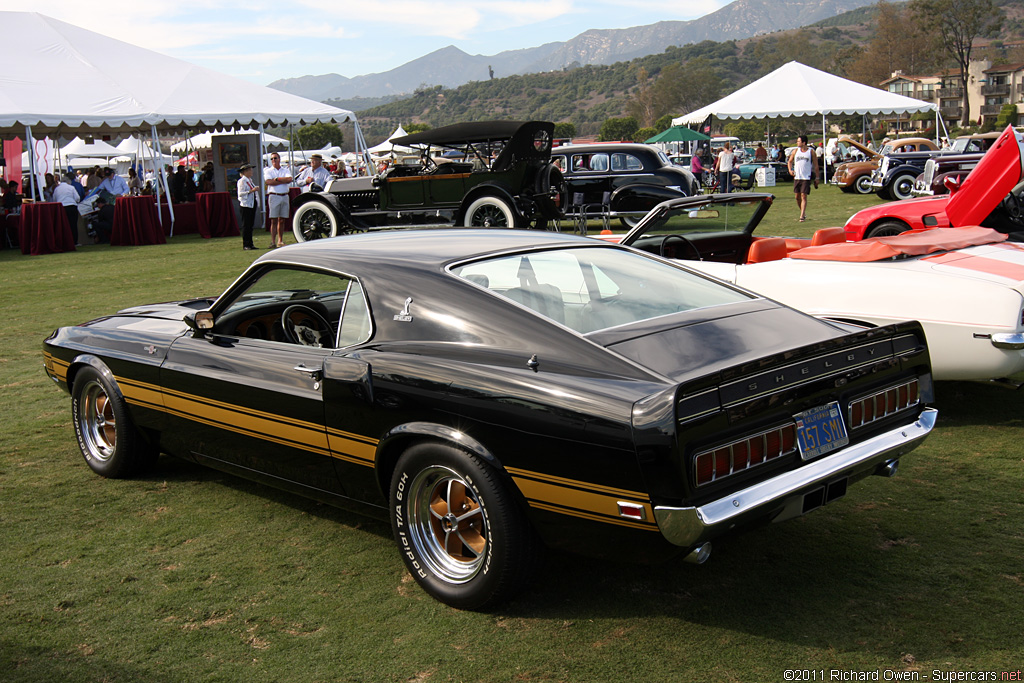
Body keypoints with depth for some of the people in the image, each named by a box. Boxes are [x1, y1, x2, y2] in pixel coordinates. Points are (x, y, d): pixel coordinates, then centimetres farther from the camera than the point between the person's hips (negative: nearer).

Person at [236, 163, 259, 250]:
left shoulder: (250, 180, 18)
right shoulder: (242, 181, -8)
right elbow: (240, 194, -17)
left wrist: (256, 190, 11)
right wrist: (251, 191, -21)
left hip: (252, 204, 8)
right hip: (245, 204, -8)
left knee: (251, 224, 8)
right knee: (246, 225, -7)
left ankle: (250, 244, 11)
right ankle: (245, 245, -5)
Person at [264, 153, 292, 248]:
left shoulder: (285, 170, 13)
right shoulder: (268, 171, 7)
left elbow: (289, 179, -7)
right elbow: (268, 182, -11)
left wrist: (277, 179, -9)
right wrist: (284, 181, -6)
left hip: (285, 196, 3)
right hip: (274, 196, -3)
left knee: (282, 220, 6)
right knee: (274, 221, -7)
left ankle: (280, 241, 12)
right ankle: (273, 242, -8)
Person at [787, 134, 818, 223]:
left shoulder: (811, 151, -1)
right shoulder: (796, 151, 8)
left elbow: (816, 165, 3)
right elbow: (790, 161, 19)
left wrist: (816, 178, 0)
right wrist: (790, 170, 0)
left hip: (806, 177, -4)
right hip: (796, 177, 4)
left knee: (804, 196, -11)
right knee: (797, 197, 7)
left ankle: (802, 216, -13)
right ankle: (803, 212, 28)